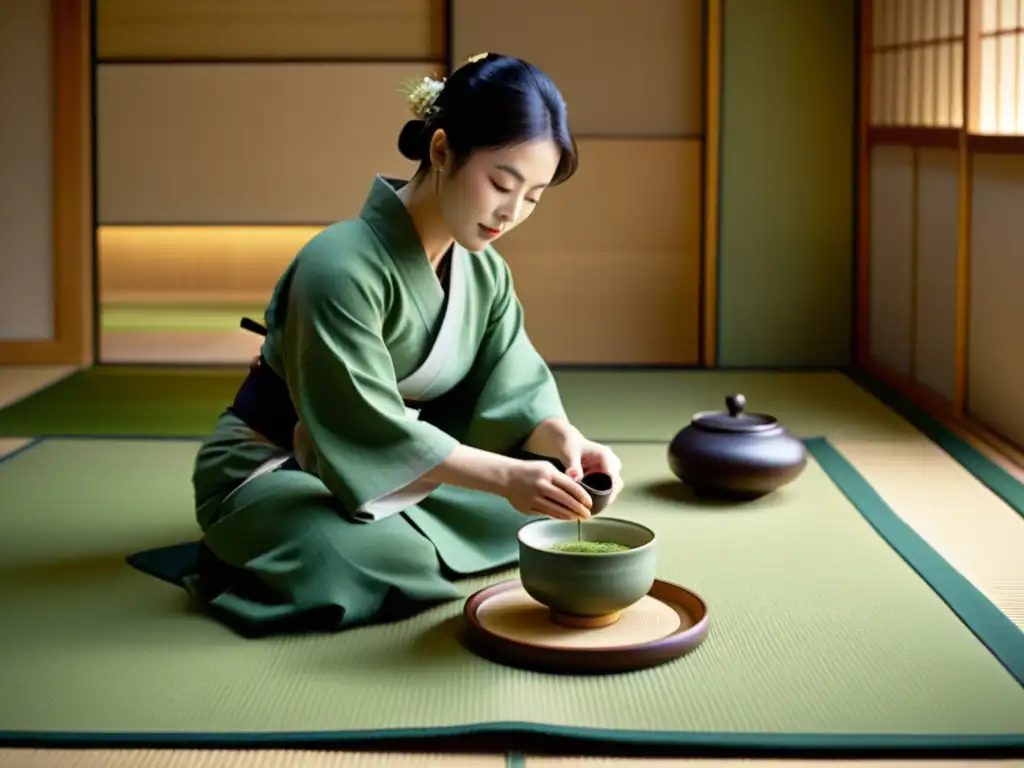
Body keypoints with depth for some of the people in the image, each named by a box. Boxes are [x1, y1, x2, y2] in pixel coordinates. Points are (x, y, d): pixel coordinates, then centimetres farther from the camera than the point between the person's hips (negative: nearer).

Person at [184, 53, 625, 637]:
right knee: (363, 565, -37)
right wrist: (505, 476, -38)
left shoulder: (486, 271, -2)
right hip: (275, 467, -7)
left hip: (397, 468, 8)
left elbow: (513, 390, -5)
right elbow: (372, 431, -31)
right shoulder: (340, 266, -29)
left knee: (548, 497, -5)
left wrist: (567, 441, -27)